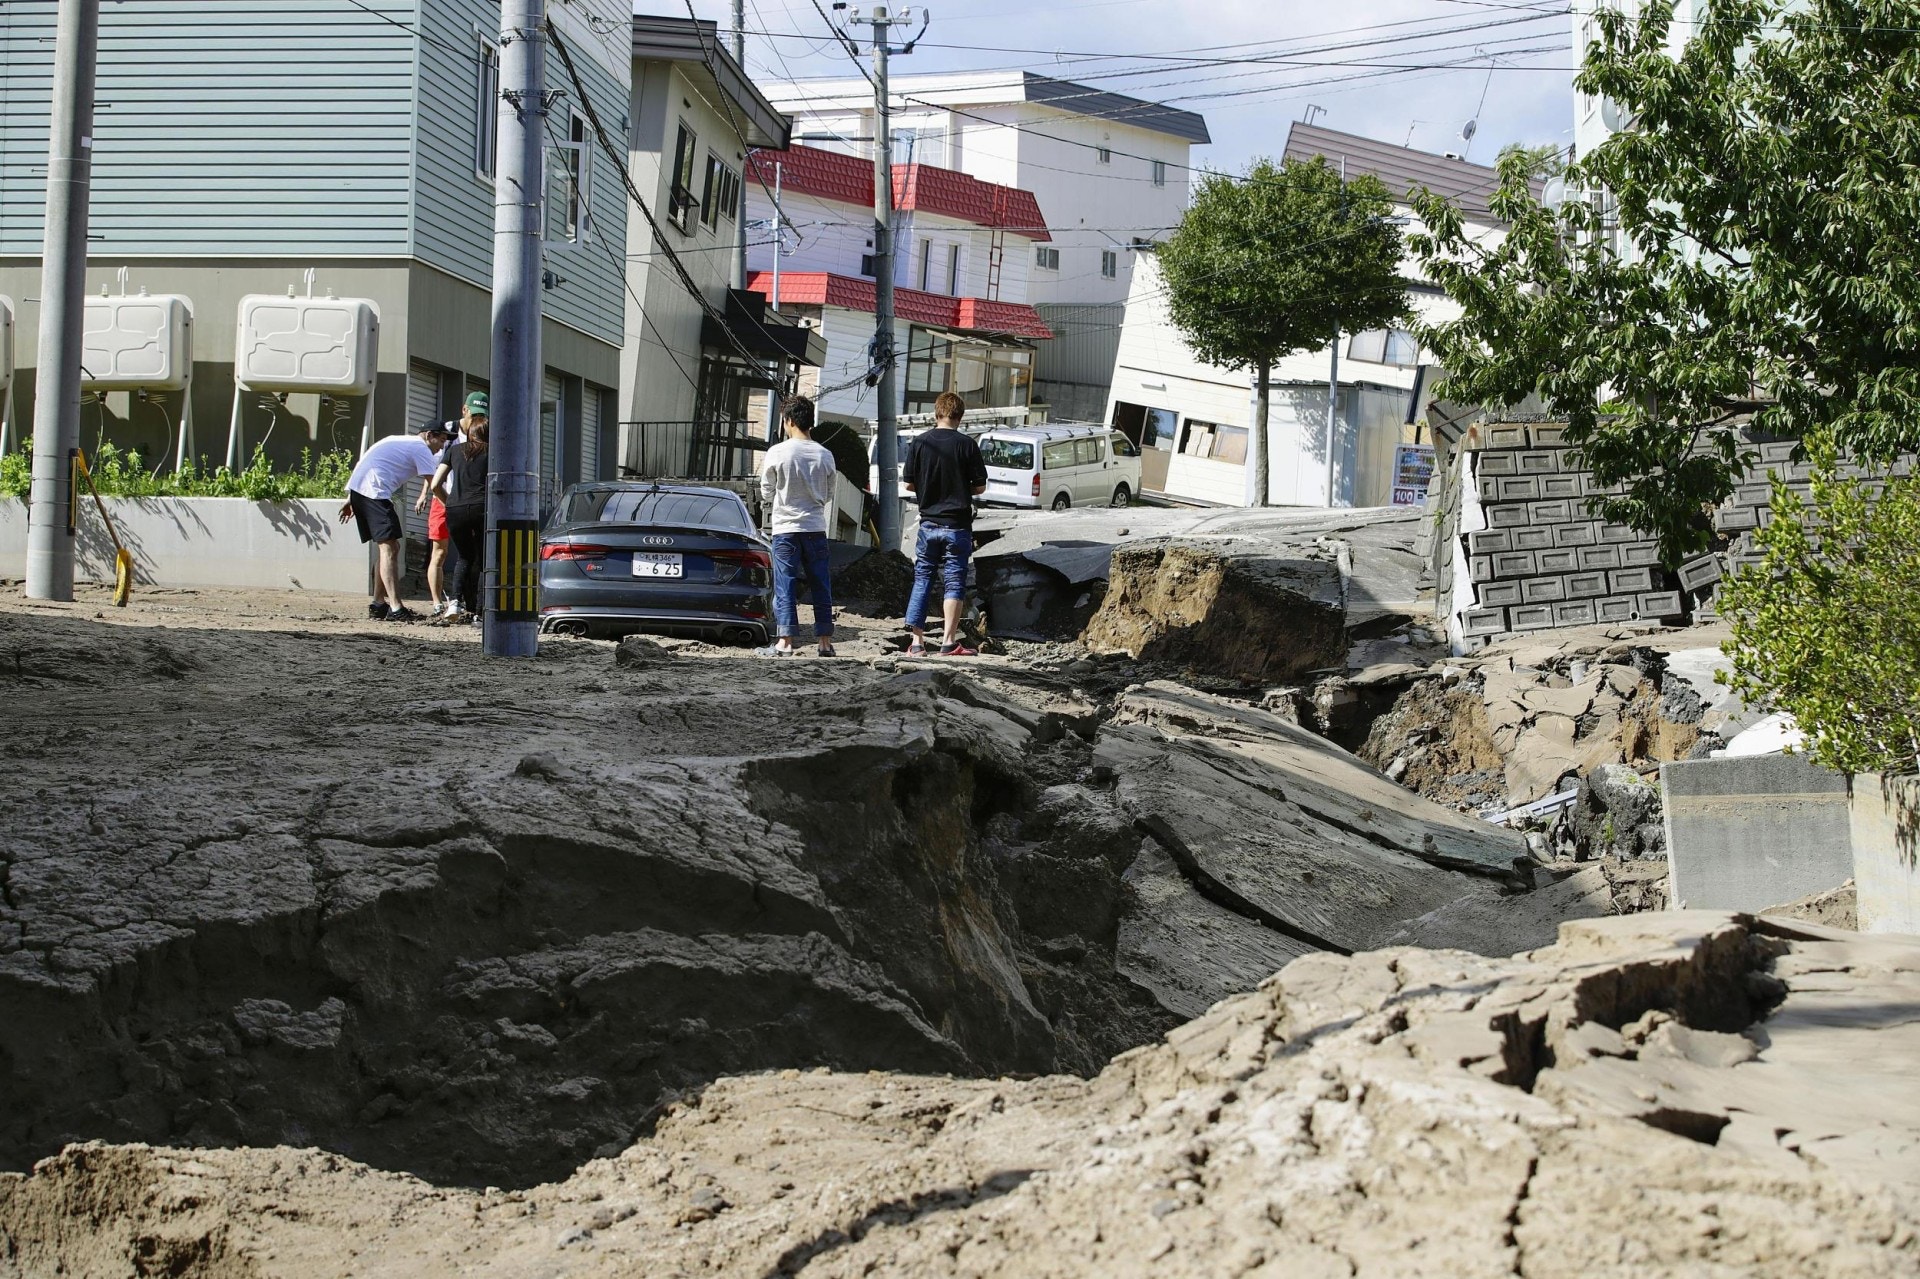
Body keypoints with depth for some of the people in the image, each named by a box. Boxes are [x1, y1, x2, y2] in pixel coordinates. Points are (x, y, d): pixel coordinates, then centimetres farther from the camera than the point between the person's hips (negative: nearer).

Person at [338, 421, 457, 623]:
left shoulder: (398, 441, 28)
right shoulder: (420, 448, 1)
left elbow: (367, 465, 26)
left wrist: (351, 500, 25)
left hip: (356, 488, 9)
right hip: (374, 491, -9)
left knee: (391, 548, 15)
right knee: (389, 548, -14)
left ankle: (378, 604, 17)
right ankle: (395, 609, -23)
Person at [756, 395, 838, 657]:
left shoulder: (777, 453, -8)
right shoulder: (825, 456, 1)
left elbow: (767, 492, 1)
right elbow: (829, 495, 11)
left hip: (786, 528, -3)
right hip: (816, 527, 3)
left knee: (784, 586, 1)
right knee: (821, 586, 7)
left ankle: (784, 642, -3)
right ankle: (825, 642, 9)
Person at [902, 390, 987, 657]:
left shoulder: (920, 443, -3)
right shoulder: (967, 444, -8)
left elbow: (909, 484, 0)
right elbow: (980, 487, -4)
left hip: (928, 524, 2)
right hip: (957, 525, -2)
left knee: (922, 581, 10)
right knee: (953, 582, 3)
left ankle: (917, 642, 7)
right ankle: (948, 642, -2)